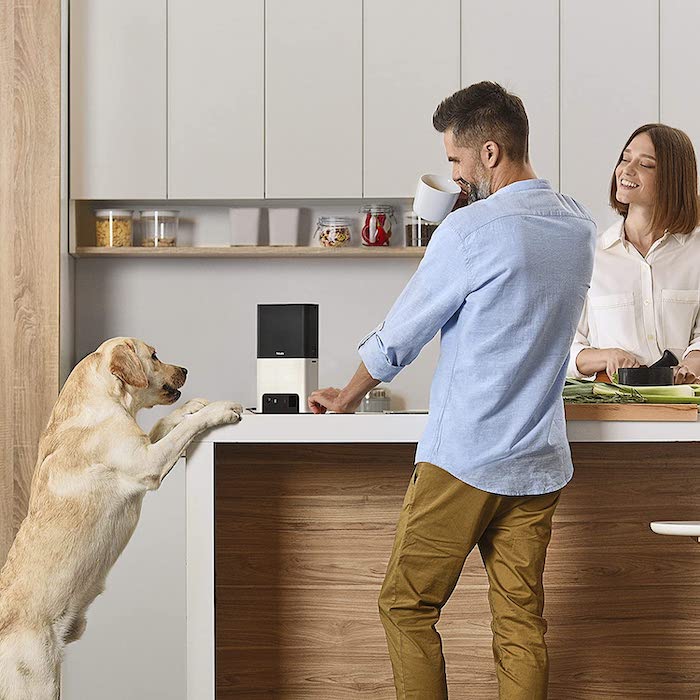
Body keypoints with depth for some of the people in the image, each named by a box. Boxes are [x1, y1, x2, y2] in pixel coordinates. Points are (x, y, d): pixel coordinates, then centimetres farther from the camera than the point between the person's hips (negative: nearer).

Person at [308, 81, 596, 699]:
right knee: (522, 623, 9)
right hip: (541, 463, 7)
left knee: (407, 607, 7)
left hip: (462, 460, -6)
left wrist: (348, 397, 13)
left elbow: (400, 337, -4)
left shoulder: (470, 230, -14)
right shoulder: (581, 228, 7)